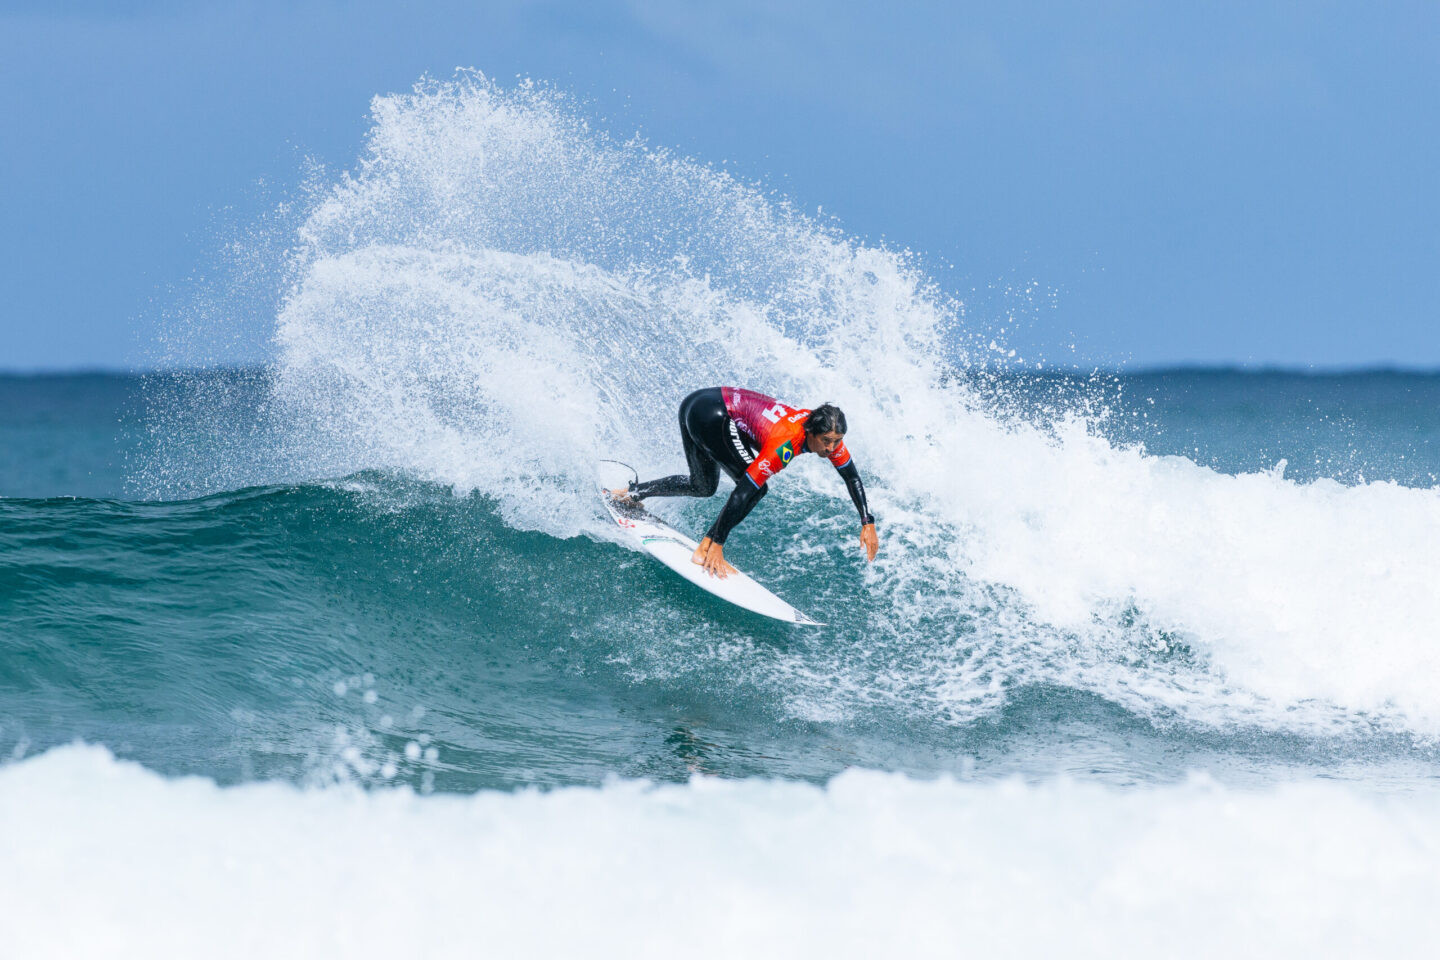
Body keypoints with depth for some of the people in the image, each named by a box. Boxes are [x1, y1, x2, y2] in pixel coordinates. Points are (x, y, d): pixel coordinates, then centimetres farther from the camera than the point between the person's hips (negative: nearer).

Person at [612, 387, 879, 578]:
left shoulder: (828, 435, -9)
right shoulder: (785, 444, -30)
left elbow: (851, 475, 8)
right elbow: (742, 493, -29)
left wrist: (868, 523, 6)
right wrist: (716, 545, -27)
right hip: (711, 413, -9)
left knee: (703, 487, 26)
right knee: (755, 488, -17)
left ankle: (633, 493, 40)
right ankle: (705, 551, -11)